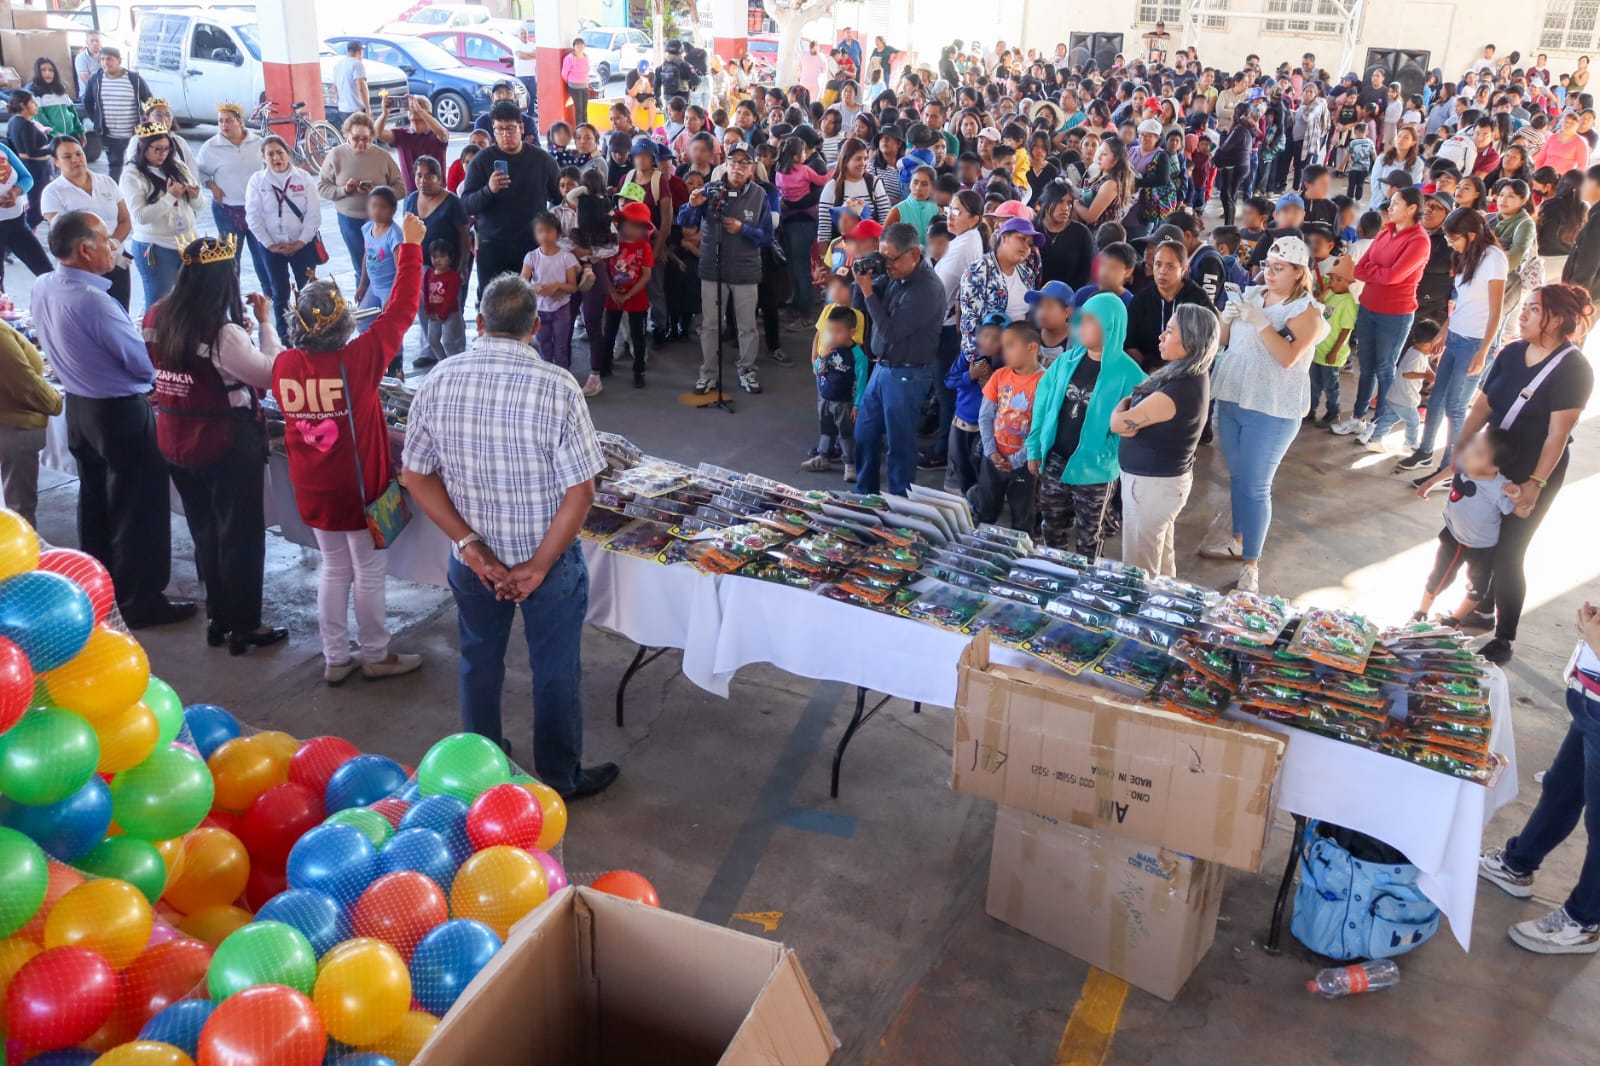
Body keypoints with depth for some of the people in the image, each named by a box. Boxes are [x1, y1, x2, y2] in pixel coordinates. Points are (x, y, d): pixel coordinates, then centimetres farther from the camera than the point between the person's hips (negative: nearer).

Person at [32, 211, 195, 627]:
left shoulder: (42, 288, -2)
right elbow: (146, 364, -22)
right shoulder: (94, 301, -28)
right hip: (122, 412, -9)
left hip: (78, 405, 9)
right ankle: (140, 601, 15)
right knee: (138, 510, 5)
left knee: (94, 501, 22)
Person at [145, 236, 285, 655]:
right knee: (240, 535, 8)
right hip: (228, 445, -7)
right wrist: (265, 321, -10)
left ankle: (217, 618, 32)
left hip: (176, 442, 7)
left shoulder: (158, 317, -2)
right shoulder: (223, 332, -24)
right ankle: (244, 626, 19)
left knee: (204, 531, 20)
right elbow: (272, 374, -19)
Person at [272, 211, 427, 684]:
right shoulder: (358, 359, -21)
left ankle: (335, 658, 26)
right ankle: (377, 656, 23)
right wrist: (411, 247, -8)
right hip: (359, 487, -5)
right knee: (369, 573, 10)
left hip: (312, 490, 5)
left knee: (334, 569, 19)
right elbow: (401, 311, -15)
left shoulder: (283, 364, -8)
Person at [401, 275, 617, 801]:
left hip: (473, 559, 3)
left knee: (479, 661, 24)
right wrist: (538, 566, -14)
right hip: (549, 556, -3)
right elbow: (580, 491, -22)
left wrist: (470, 543, -9)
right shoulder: (556, 387, -22)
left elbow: (416, 475, -7)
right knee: (555, 669, 15)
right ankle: (559, 778, 32)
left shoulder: (440, 381, -12)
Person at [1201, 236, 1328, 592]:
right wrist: (1227, 319, -10)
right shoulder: (1252, 295, 7)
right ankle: (1237, 540, 35)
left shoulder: (1306, 310, -9)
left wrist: (1261, 321, -27)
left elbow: (1288, 357, -22)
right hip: (1231, 399, 6)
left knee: (1255, 487, -5)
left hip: (1270, 411, -6)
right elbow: (1223, 340, 10)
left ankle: (1251, 564, 2)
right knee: (1236, 477, 18)